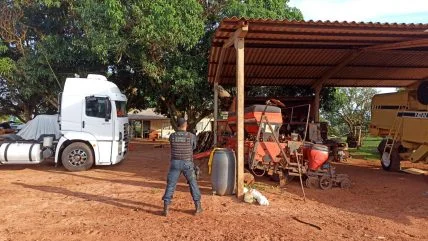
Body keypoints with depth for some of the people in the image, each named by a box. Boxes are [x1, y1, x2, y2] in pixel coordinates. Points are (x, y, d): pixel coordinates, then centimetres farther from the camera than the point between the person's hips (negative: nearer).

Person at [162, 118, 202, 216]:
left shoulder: (172, 136, -3)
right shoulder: (192, 136, -7)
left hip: (175, 163, 1)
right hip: (187, 164, -1)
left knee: (170, 185, 8)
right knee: (193, 184, 13)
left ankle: (166, 209, 5)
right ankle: (198, 207, 16)